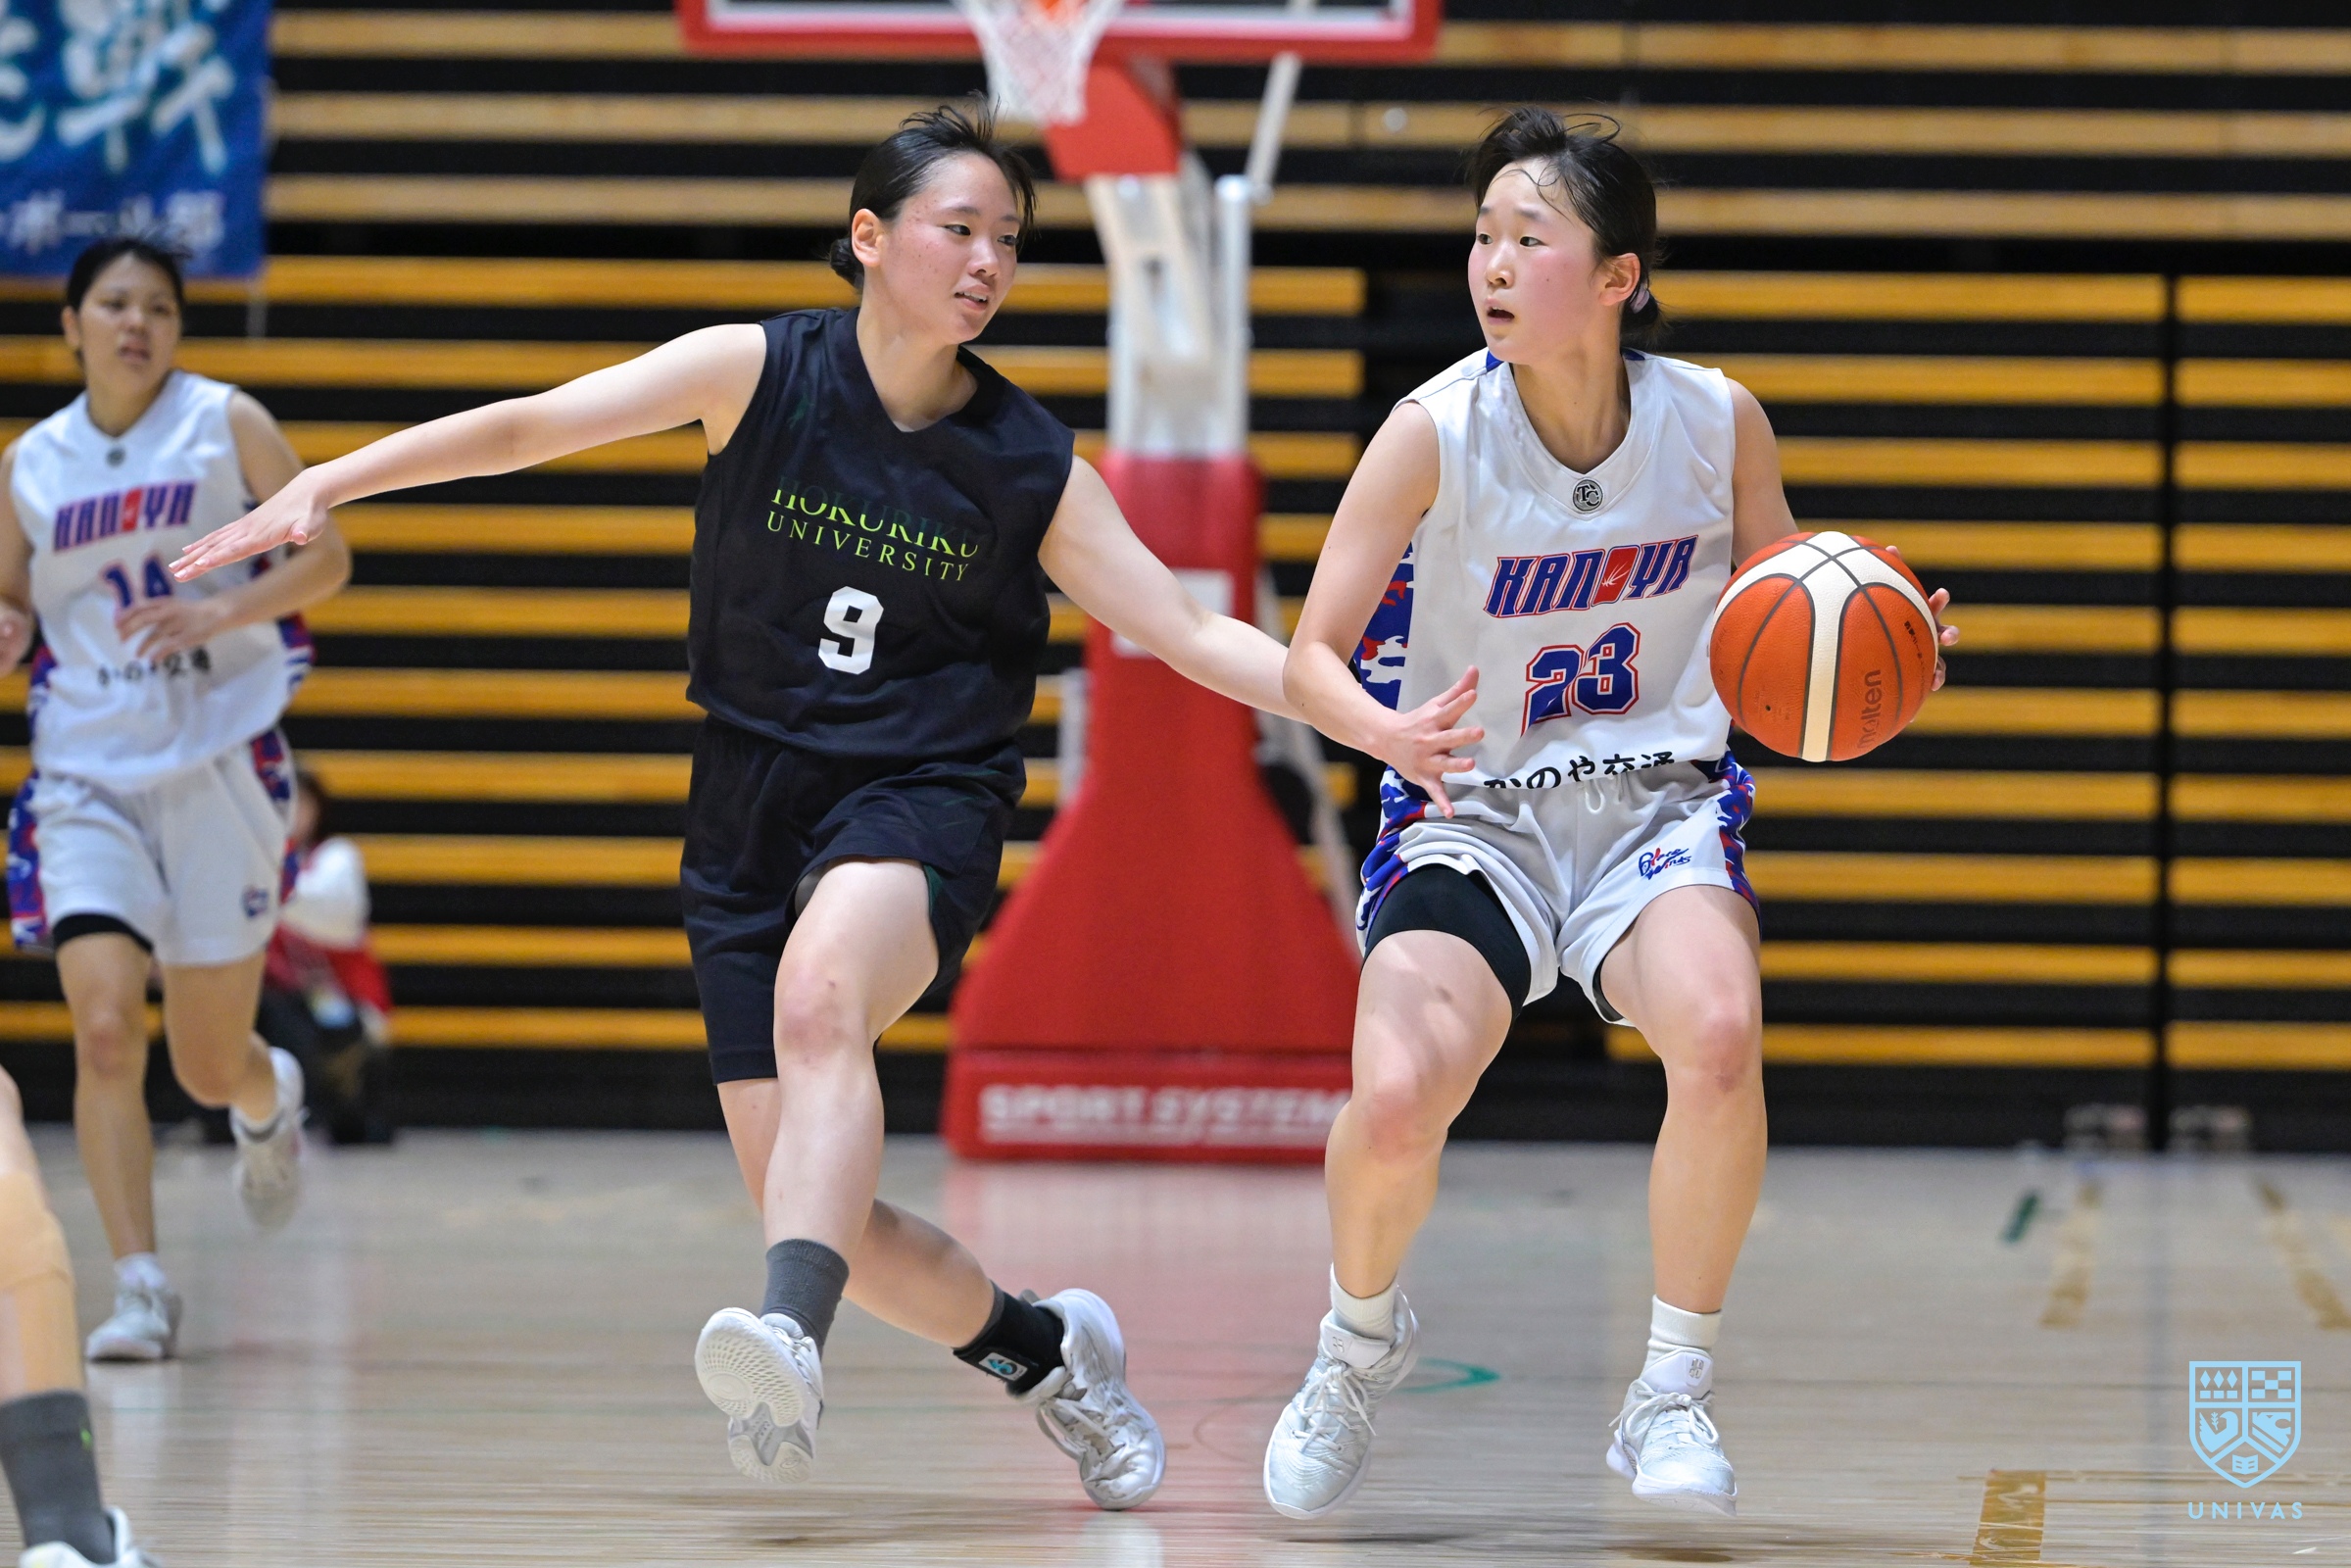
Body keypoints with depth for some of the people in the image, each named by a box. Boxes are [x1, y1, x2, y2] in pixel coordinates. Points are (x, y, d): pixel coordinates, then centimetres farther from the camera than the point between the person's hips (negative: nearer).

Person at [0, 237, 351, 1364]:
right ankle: (139, 1288, -13)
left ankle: (268, 1100, 44)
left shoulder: (226, 423, 1)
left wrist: (221, 611, -16)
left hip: (219, 764, -1)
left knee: (211, 1065, 6)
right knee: (103, 1028, -18)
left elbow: (325, 558, 0)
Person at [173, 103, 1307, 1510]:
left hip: (920, 802, -2)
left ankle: (792, 1343, -56)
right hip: (753, 807, 2)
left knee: (819, 997, -38)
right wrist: (328, 483, -11)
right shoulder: (759, 373, -3)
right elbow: (529, 427, -2)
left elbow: (1192, 636, 0)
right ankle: (1046, 1350, 23)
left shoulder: (1034, 468, -2)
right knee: (809, 1204, -3)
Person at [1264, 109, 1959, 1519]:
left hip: (1660, 804, 1)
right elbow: (1312, 656, -8)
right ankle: (1363, 1340, 10)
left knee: (1720, 1034, -32)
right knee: (1395, 1100, -27)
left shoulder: (1719, 421, -4)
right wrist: (1387, 730, -30)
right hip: (1471, 816, -1)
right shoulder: (1435, 434, -12)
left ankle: (1672, 1396, -10)